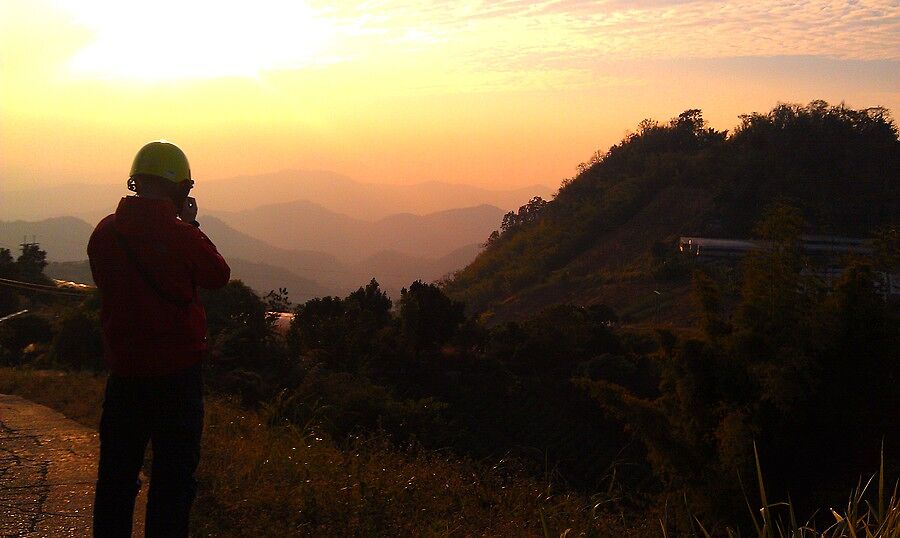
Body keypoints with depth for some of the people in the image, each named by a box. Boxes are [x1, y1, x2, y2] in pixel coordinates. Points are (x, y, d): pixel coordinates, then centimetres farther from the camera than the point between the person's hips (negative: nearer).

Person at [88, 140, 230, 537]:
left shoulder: (105, 232, -3)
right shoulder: (182, 235, -15)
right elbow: (218, 276, 1)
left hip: (124, 370, 4)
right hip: (178, 370, -4)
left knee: (117, 473, 15)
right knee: (173, 474, 5)